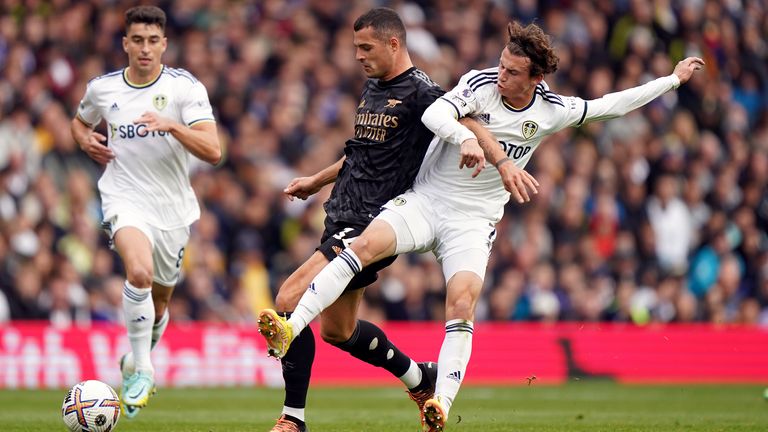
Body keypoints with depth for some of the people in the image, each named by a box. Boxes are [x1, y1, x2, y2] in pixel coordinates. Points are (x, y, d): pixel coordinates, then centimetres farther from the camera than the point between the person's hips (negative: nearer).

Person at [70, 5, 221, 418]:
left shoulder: (186, 87, -8)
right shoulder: (102, 88, 0)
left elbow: (213, 152, -17)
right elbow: (79, 122, 23)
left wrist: (172, 125, -31)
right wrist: (86, 140, 0)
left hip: (173, 206, 1)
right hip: (125, 197, -1)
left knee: (158, 302, 16)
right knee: (139, 272, -31)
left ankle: (139, 357, 47)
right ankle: (140, 368, -18)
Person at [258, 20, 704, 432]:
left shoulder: (550, 111, 0)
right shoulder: (480, 83, -8)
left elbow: (611, 105, 12)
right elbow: (434, 114, -25)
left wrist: (674, 78, 16)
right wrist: (465, 137, -44)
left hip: (473, 221, 1)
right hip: (426, 200, -1)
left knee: (462, 306, -22)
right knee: (367, 244, -26)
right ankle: (290, 328, -31)